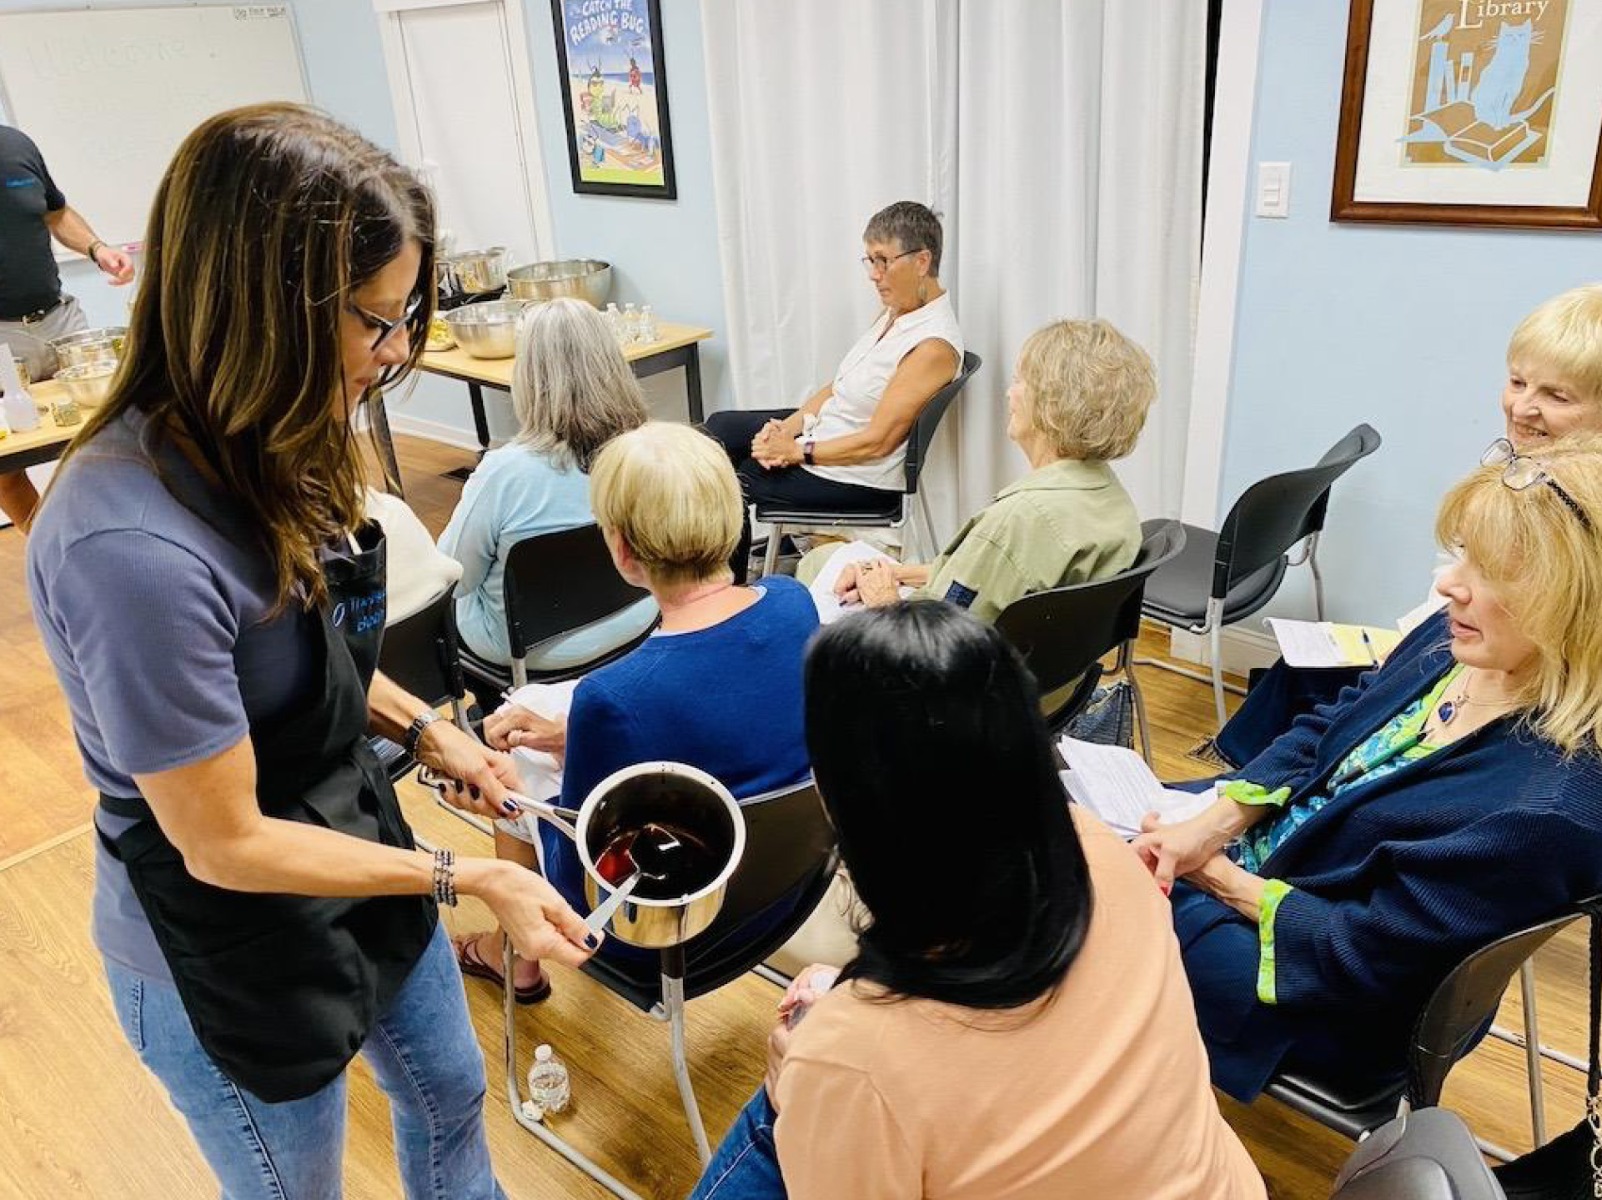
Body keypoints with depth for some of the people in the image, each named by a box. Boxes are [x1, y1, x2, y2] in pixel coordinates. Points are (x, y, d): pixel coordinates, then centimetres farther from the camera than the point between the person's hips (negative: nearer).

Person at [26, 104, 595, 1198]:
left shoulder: (270, 445, -9)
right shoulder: (132, 543, -35)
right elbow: (225, 844, -26)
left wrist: (427, 730, -2)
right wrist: (468, 879, -20)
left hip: (357, 840, 7)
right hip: (228, 956, -7)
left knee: (450, 1099, 28)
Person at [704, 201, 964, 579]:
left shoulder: (934, 345, -25)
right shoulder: (896, 312, 4)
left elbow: (877, 441, -25)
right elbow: (839, 385, 8)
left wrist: (798, 451, -18)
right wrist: (788, 426, -6)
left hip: (859, 477, -10)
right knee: (720, 427, 10)